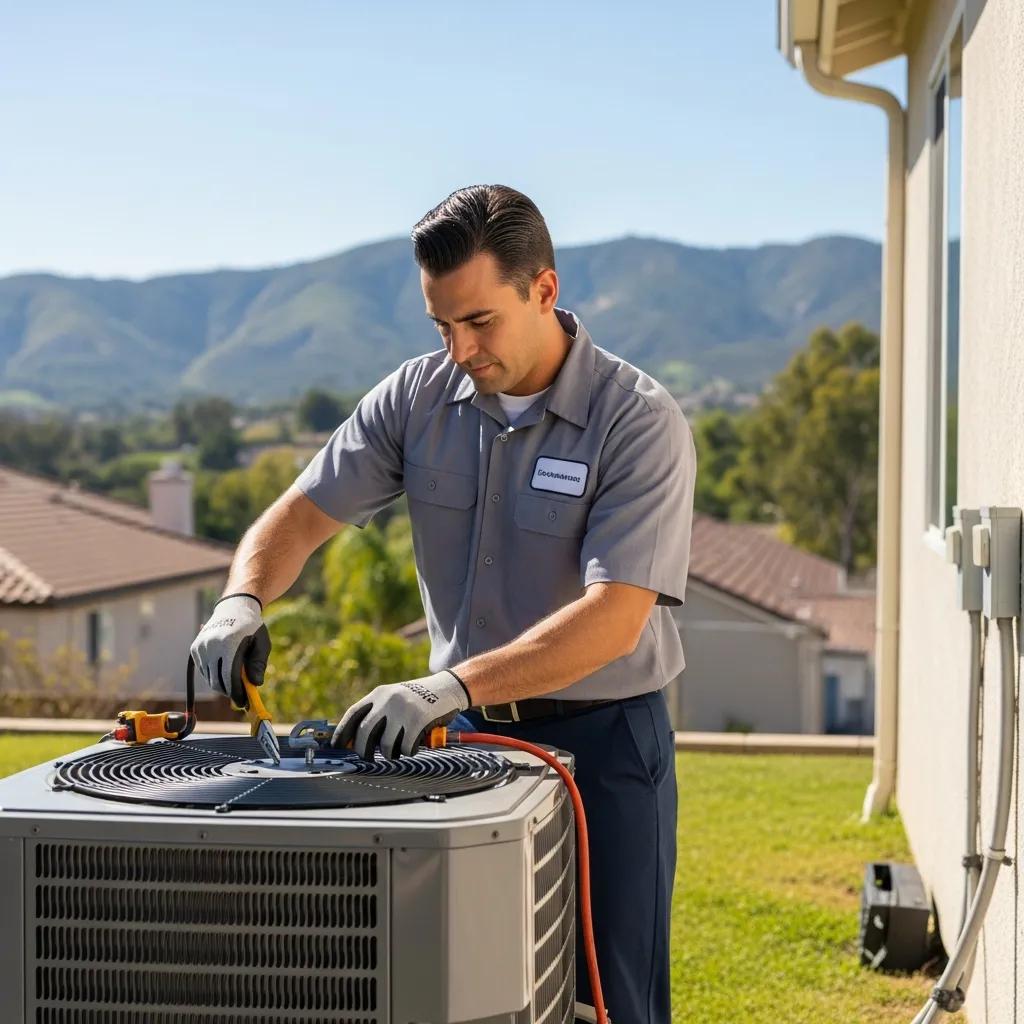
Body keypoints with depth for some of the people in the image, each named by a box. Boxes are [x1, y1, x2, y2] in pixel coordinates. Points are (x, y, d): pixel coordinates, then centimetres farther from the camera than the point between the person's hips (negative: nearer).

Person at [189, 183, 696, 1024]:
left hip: (600, 742, -4)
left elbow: (613, 618, -26)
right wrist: (244, 599, -23)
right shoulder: (420, 396, -1)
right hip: (465, 736, 4)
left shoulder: (640, 420, -17)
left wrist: (452, 685, -36)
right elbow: (305, 511, -1)